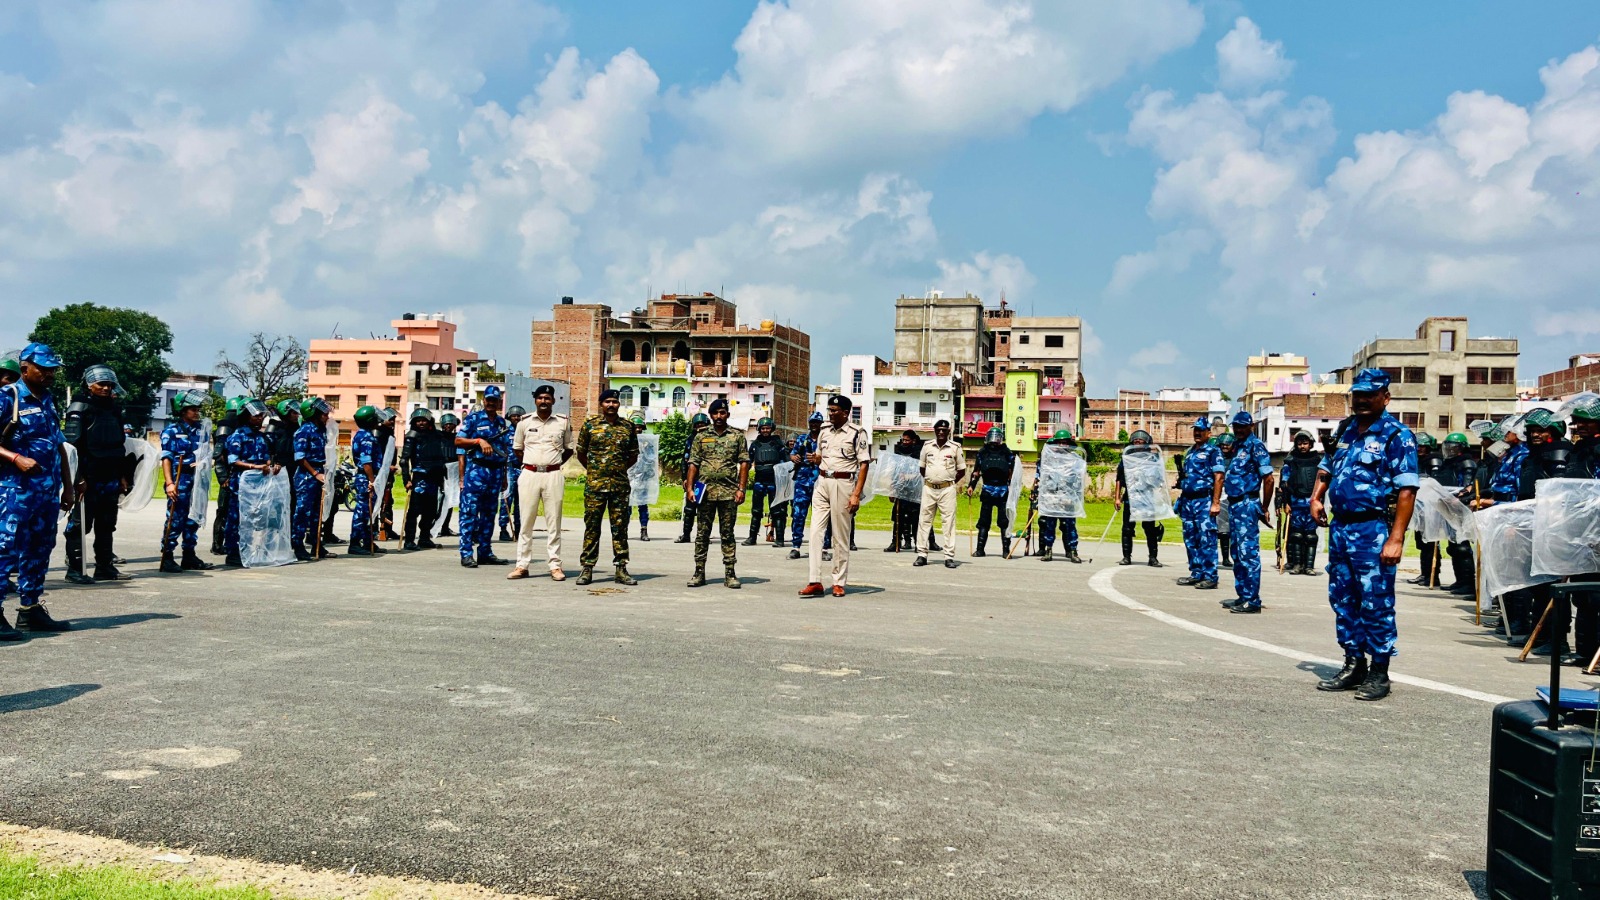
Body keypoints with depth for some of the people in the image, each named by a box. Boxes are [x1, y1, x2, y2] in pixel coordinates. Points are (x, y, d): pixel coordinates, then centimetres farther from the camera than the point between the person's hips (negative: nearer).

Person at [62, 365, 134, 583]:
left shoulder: (114, 409, 16)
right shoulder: (80, 408, -7)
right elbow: (72, 445, -14)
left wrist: (123, 475, 16)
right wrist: (79, 478, -19)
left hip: (110, 479, 7)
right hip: (88, 479, -7)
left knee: (106, 525, 12)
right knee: (80, 524, -3)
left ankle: (105, 567, 18)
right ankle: (75, 569, 3)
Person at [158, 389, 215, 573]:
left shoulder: (201, 430, 13)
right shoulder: (172, 430, -3)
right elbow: (166, 458, -8)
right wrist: (169, 483, -17)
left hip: (198, 480, 6)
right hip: (180, 480, -6)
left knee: (193, 519, 10)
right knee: (175, 519, -5)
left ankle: (189, 556, 19)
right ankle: (167, 558, 1)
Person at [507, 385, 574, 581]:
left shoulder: (563, 422, 5)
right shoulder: (525, 422, 6)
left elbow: (569, 448, 14)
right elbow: (517, 448, 16)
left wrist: (555, 464, 6)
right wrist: (530, 463, 8)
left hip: (554, 476, -1)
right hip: (529, 475, 1)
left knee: (554, 522, 1)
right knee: (526, 521, 3)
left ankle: (555, 565, 5)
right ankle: (522, 565, 8)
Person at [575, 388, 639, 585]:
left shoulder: (628, 427, 7)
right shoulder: (590, 424, 2)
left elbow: (633, 456, 15)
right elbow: (581, 453, 11)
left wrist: (619, 470, 11)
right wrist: (593, 470, 11)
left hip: (620, 485, 2)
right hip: (595, 485, -1)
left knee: (620, 527, 4)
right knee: (592, 527, 2)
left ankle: (621, 569, 9)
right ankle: (587, 568, 7)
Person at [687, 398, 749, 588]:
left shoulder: (738, 436, 7)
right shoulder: (701, 437, 10)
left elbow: (744, 463, 3)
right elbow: (693, 464, 7)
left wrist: (741, 489, -5)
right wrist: (689, 487, -2)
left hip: (729, 492, -1)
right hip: (706, 491, 1)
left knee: (727, 533, 3)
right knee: (703, 533, 5)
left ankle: (730, 574, 7)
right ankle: (699, 572, 11)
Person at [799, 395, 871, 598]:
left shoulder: (857, 433, -5)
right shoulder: (824, 432, 13)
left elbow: (864, 464, -8)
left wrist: (856, 494, -15)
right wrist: (815, 459, -1)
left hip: (843, 484, -5)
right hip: (822, 482, 5)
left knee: (842, 536, 2)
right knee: (815, 532, -3)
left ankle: (839, 582, 11)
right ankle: (815, 582, -2)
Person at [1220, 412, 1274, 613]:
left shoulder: (1255, 446, -9)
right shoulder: (1236, 445, 16)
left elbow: (1268, 478, -13)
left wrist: (1265, 508, -10)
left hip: (1247, 504, -9)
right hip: (1234, 504, 9)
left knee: (1248, 552, -9)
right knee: (1237, 553, 13)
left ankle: (1252, 600, -7)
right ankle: (1242, 596, 20)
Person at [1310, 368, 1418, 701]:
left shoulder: (1397, 436, -7)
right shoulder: (1346, 431, 14)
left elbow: (1407, 491, -13)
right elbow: (1327, 467, 30)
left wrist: (1396, 539, -20)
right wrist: (1316, 497, 11)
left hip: (1373, 531, -7)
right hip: (1340, 527, 7)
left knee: (1376, 604, -2)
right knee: (1343, 601, 11)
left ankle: (1379, 673, 7)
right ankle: (1354, 665, 22)